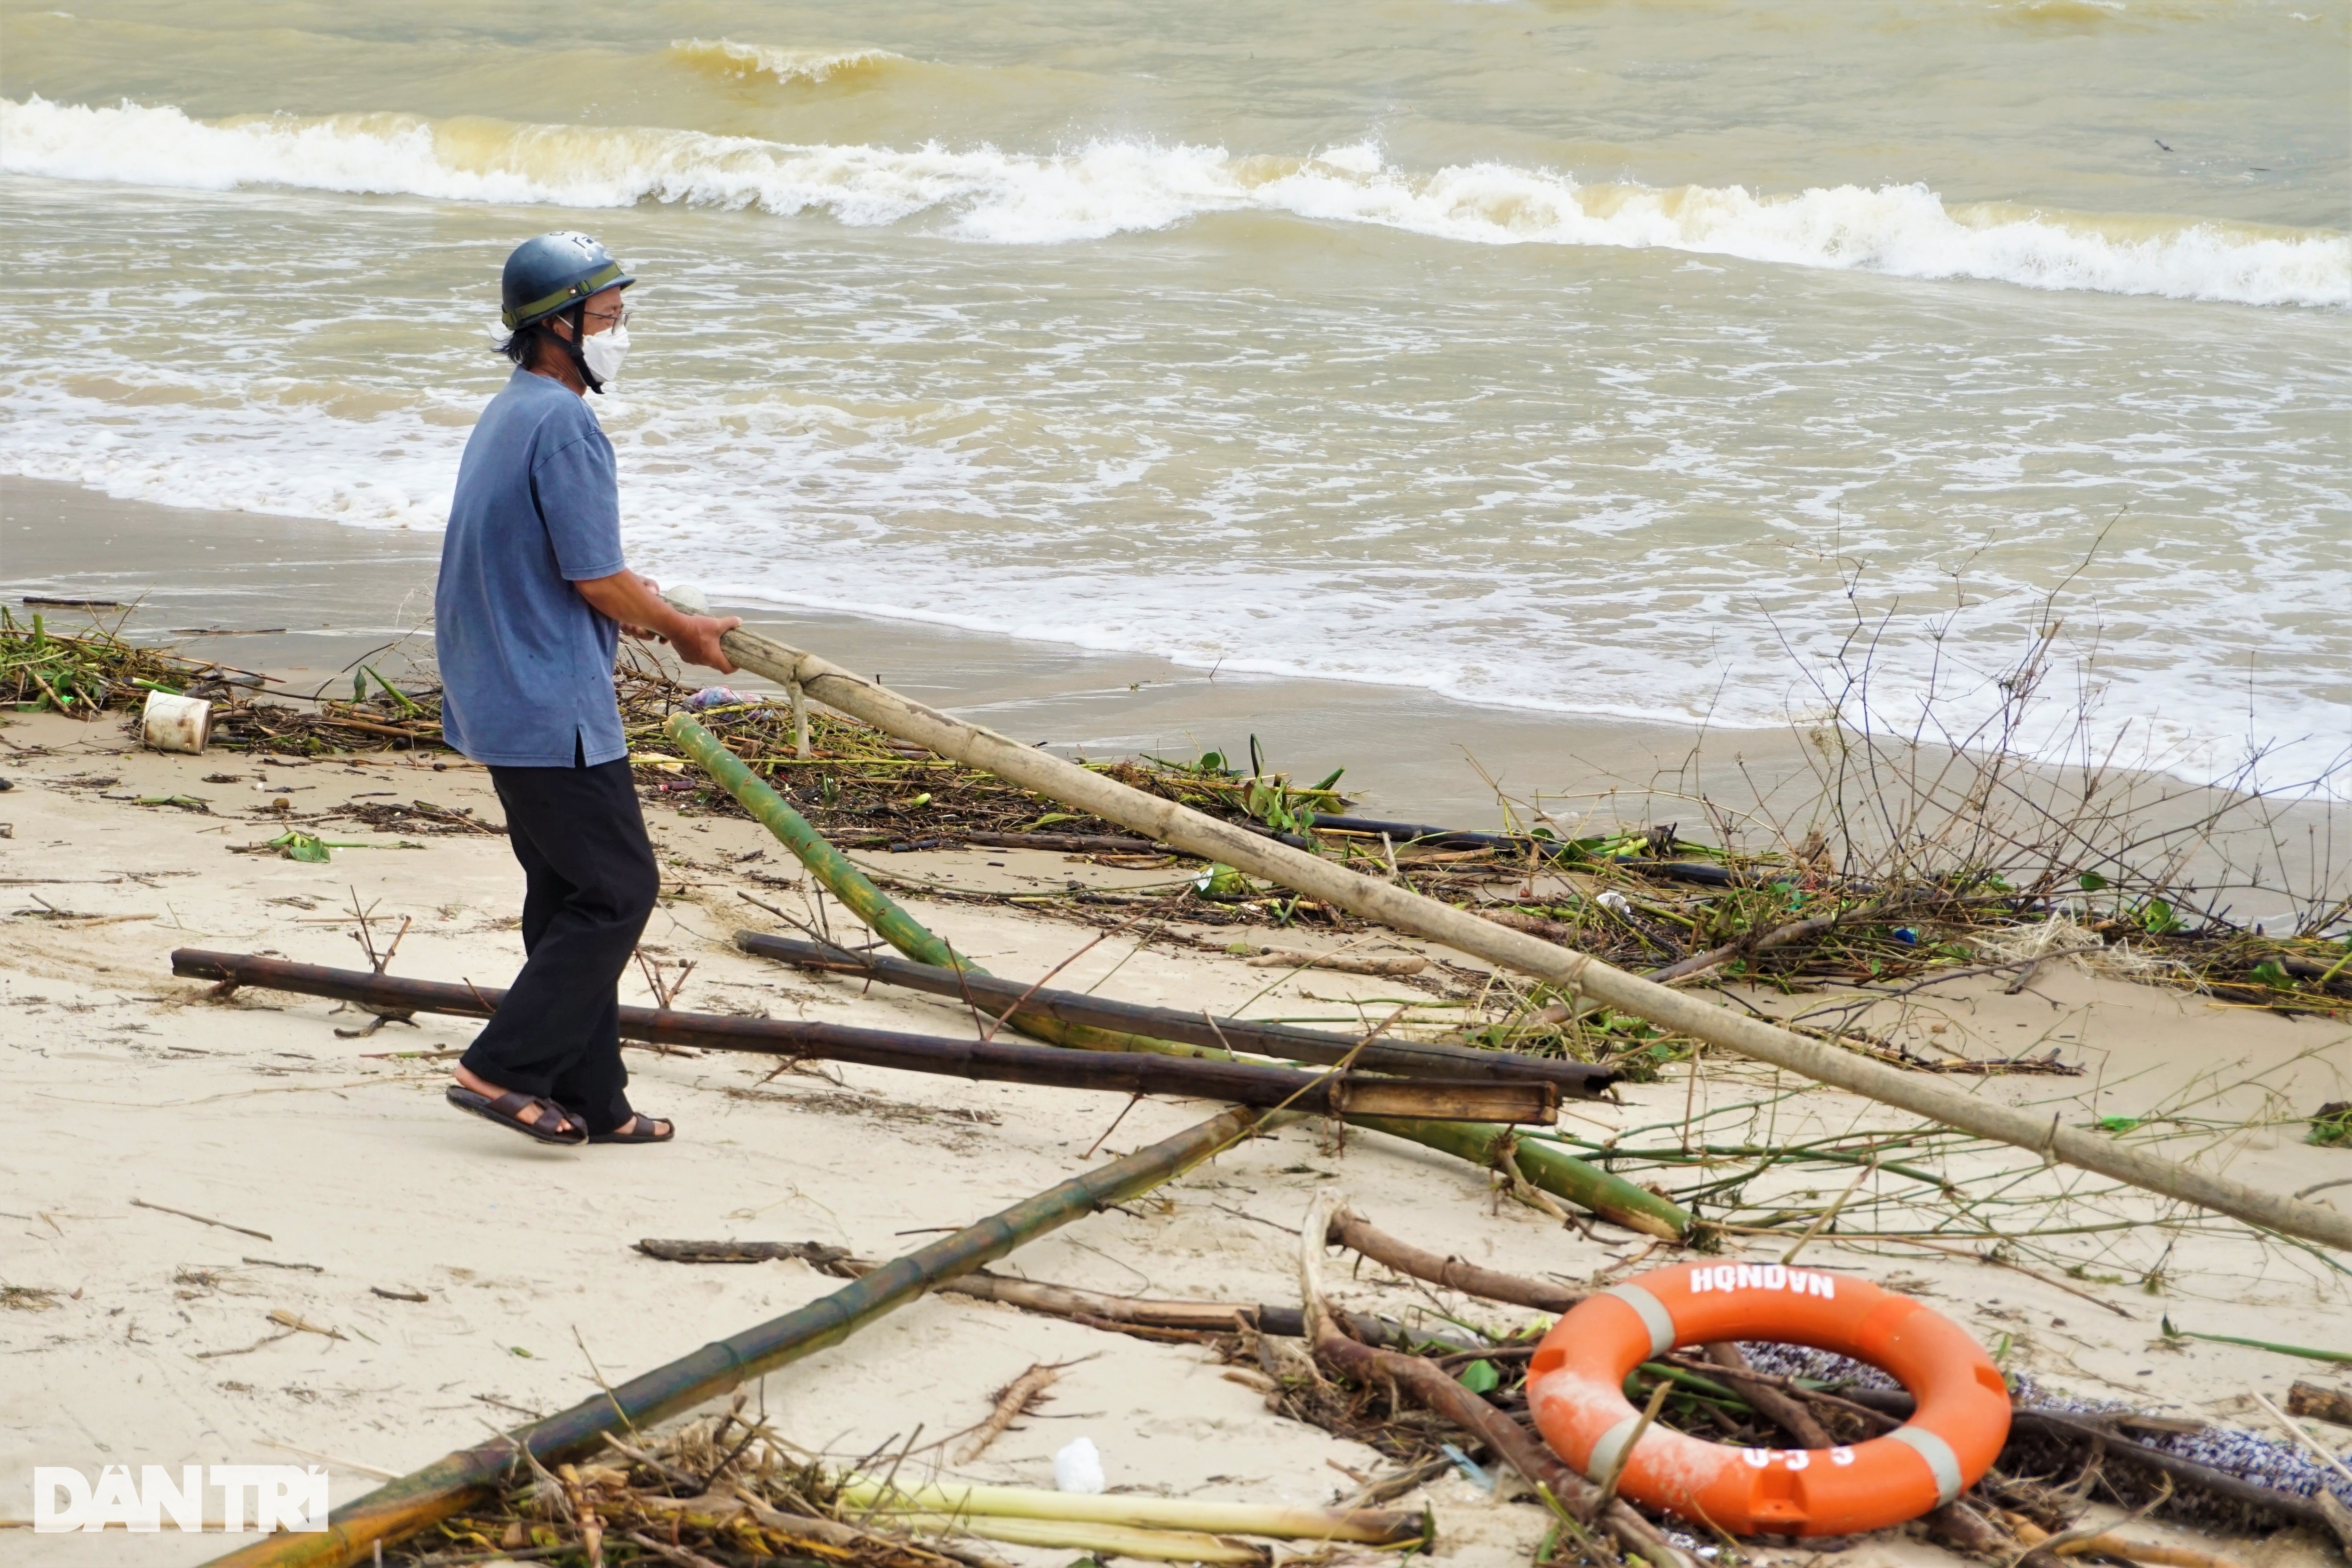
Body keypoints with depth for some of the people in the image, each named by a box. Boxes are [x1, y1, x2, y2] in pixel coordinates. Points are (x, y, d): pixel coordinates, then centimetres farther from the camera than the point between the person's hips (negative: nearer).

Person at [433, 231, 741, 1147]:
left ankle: (589, 1102, 17)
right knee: (618, 891, -4)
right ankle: (502, 1067, -4)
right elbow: (598, 579, -17)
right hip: (555, 711, -10)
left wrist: (625, 611, 25)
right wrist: (683, 631, -2)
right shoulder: (563, 424, -17)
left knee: (570, 897, 13)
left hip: (501, 699, 11)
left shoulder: (505, 416, 15)